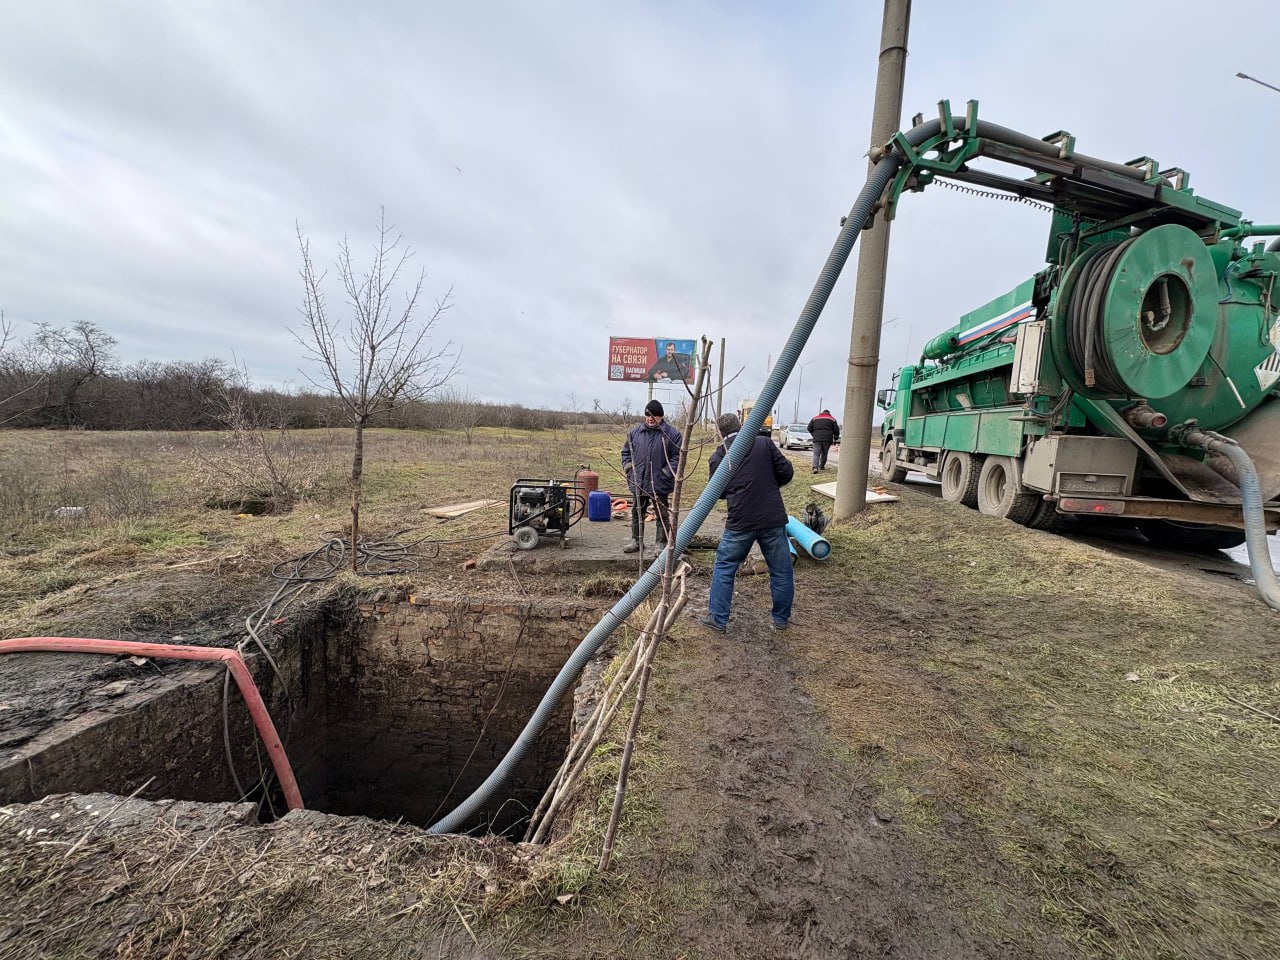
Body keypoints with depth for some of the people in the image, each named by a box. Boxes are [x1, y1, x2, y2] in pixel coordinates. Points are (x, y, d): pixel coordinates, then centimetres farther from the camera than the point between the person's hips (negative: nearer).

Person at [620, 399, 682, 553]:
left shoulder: (672, 434, -6)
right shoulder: (635, 432, 6)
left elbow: (677, 456, -7)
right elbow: (626, 451, 16)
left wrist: (666, 473, -14)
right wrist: (628, 467, 4)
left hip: (659, 484, -4)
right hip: (637, 483, 4)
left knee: (662, 516, 7)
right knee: (637, 513, 15)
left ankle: (662, 544, 20)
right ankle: (636, 541, 30)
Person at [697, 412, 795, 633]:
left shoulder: (718, 455, 0)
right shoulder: (764, 443, -1)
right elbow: (786, 472, 0)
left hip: (740, 522, 0)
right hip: (773, 519, 1)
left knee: (724, 569, 14)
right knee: (781, 570, 16)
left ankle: (718, 618, 17)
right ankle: (781, 617, 28)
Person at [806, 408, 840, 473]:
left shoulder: (815, 418, 16)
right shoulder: (832, 419, 14)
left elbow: (809, 428, 14)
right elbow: (836, 430, 10)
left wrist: (814, 435, 28)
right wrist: (835, 439, 22)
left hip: (817, 439, 0)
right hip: (827, 439, 0)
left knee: (816, 453, -5)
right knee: (824, 453, 14)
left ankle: (815, 467, -23)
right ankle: (822, 466, 20)